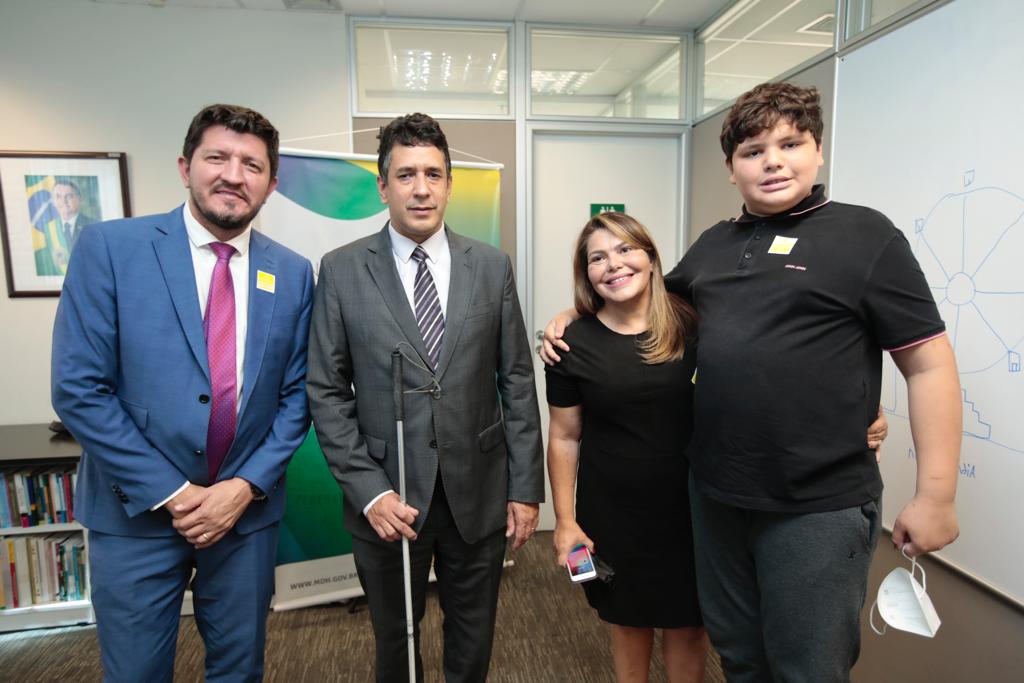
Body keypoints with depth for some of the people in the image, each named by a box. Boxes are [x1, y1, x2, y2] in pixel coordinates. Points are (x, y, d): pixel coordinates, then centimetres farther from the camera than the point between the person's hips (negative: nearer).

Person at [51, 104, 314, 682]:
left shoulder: (293, 274, -1)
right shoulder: (109, 247, -9)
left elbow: (296, 395, 2)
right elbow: (79, 389, -12)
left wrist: (245, 487, -9)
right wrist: (169, 494, -12)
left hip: (247, 513, 3)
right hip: (136, 513, -2)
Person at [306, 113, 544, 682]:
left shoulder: (492, 266, -1)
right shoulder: (342, 270, -4)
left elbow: (517, 383, 0)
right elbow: (327, 393, -4)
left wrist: (526, 487, -1)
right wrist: (368, 491, -11)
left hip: (479, 493, 1)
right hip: (388, 496, 0)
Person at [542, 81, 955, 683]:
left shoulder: (863, 236, -6)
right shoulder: (715, 244, 10)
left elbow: (929, 365, -7)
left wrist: (936, 496, -10)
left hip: (818, 505, -5)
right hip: (715, 495, 5)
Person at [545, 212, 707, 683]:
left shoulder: (691, 324, -7)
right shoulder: (573, 344, -9)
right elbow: (564, 437, -3)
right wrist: (565, 520, -2)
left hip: (689, 505, 1)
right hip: (612, 513, 0)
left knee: (686, 623, 15)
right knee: (629, 622, 19)